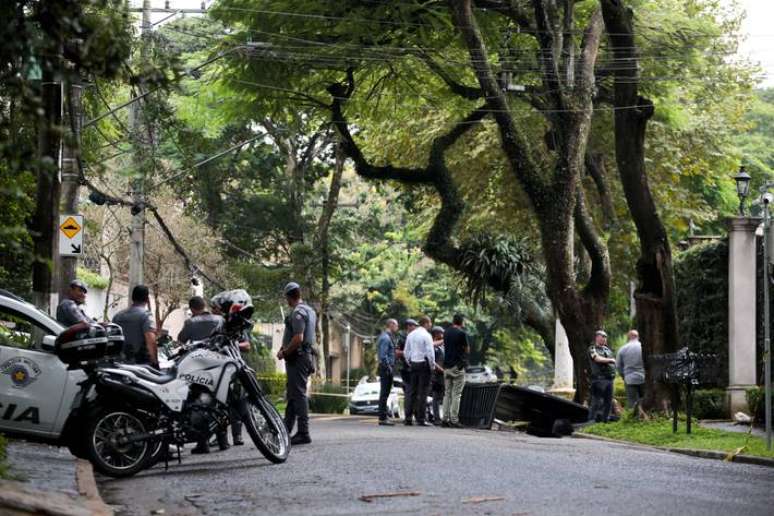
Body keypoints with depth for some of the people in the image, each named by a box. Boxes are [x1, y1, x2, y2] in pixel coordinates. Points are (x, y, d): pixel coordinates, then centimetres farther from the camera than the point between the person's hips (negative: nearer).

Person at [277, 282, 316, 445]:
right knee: (293, 395, 14)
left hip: (297, 357, -10)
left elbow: (298, 338, -23)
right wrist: (285, 347, 15)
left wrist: (284, 352, -11)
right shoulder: (310, 310, 17)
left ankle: (303, 433, -10)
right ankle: (285, 431, 20)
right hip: (306, 354, 10)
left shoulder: (297, 312, -15)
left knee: (299, 394, -9)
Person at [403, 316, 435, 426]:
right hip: (424, 364, -6)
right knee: (422, 392, -5)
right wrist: (432, 366, -3)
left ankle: (408, 418, 7)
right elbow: (430, 352, -13)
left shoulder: (410, 335, 11)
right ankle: (420, 419, -6)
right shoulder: (426, 335, -10)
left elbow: (406, 352, 14)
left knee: (413, 392, 9)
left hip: (413, 364, 6)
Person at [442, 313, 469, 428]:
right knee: (456, 394, -5)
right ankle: (454, 420, -8)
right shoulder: (462, 333, -9)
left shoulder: (446, 332, 9)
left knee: (447, 393, 10)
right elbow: (467, 349, -2)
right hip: (458, 366, -6)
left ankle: (445, 419, 7)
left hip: (446, 366, 6)